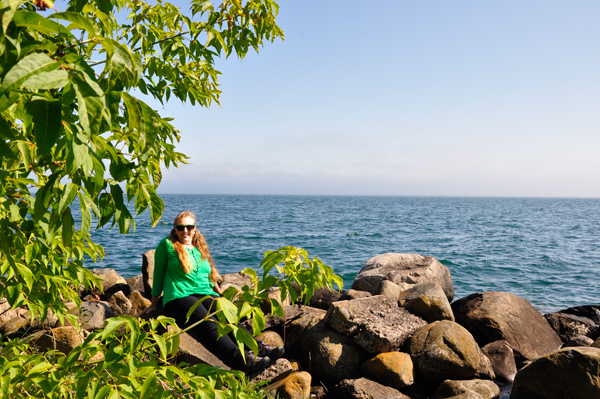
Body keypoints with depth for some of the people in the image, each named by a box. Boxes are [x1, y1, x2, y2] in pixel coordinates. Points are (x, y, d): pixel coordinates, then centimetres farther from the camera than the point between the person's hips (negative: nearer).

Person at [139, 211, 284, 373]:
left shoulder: (200, 248, 25)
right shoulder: (167, 245, 10)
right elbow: (158, 274, 12)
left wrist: (218, 290, 42)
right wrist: (154, 304, 14)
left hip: (206, 295, 5)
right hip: (179, 298, -5)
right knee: (208, 325, -35)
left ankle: (258, 347, -48)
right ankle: (241, 359, -57)